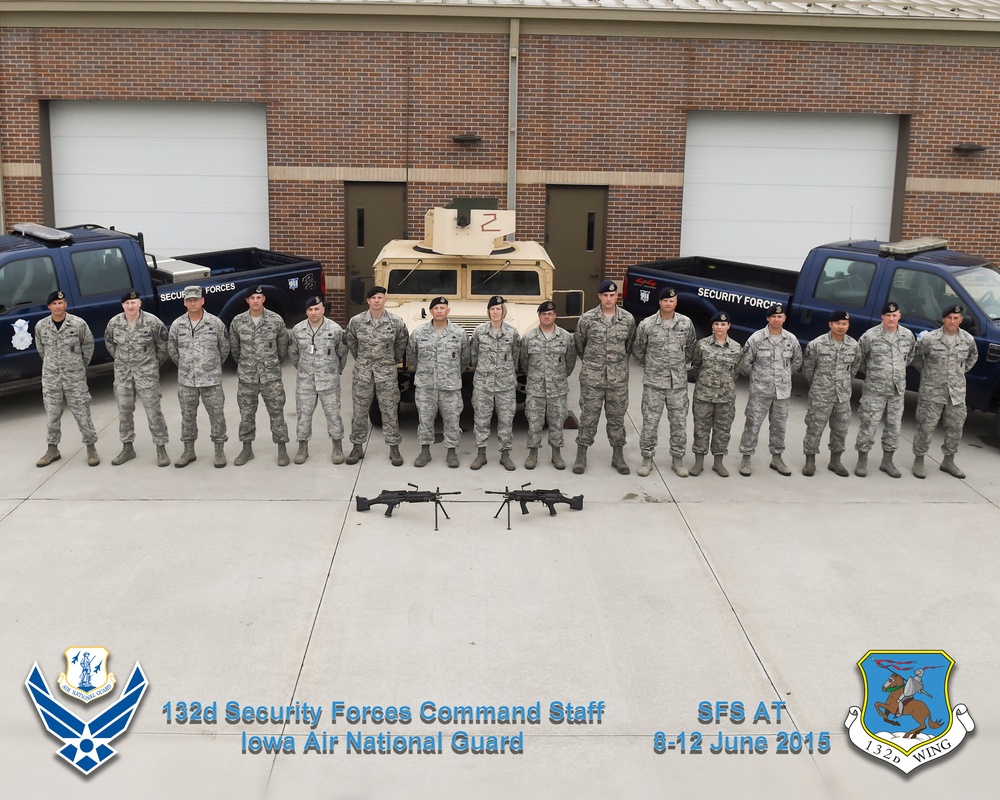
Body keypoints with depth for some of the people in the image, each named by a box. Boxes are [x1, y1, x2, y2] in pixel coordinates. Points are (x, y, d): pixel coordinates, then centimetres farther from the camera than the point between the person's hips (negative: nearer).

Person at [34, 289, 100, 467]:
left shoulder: (78, 324, -9)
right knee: (52, 415, 10)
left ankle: (91, 447, 13)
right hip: (50, 378, 2)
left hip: (75, 378, -2)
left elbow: (88, 345, 5)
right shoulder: (40, 326, -3)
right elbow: (41, 350, 12)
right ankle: (52, 449, 22)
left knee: (82, 414, 2)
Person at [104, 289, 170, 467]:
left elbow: (163, 344, -1)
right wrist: (121, 360, 14)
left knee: (153, 411, -1)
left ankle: (161, 448, 7)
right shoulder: (114, 323, -4)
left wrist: (155, 363, 4)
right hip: (123, 373, 4)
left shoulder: (152, 322, -13)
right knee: (124, 411, 11)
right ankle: (127, 447, 24)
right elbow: (109, 343, 15)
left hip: (147, 372, -4)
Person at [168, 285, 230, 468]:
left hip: (211, 379, -2)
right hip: (186, 380, 2)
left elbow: (224, 348, 6)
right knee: (188, 415, 11)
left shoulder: (215, 323, -5)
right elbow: (172, 349, 14)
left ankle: (220, 450, 16)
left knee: (216, 414, 4)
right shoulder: (177, 325, 0)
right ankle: (189, 451, 23)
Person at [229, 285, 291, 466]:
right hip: (246, 377, 2)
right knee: (246, 414, 10)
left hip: (271, 376, -1)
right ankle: (247, 448, 23)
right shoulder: (238, 321, -3)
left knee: (277, 413, 4)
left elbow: (283, 346, 7)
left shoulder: (276, 320, -6)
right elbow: (234, 348, 11)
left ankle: (282, 449, 14)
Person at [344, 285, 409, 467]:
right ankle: (357, 447, 19)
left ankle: (394, 449, 13)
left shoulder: (396, 322, -7)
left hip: (387, 373, -1)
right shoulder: (356, 321, -5)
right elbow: (350, 342, 12)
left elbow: (401, 344, 9)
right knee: (359, 411, 8)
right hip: (362, 372, 1)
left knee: (390, 411, 4)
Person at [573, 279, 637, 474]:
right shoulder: (587, 319, -5)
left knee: (617, 418, 10)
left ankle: (618, 455, 21)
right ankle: (581, 455, 14)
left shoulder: (628, 319, -1)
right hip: (592, 378, -1)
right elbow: (579, 343, 9)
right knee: (588, 417, 4)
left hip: (619, 379, 1)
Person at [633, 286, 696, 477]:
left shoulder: (686, 323, -1)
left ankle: (677, 458, 21)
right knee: (650, 422, 3)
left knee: (679, 421, 8)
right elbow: (638, 350, 7)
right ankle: (647, 458, 16)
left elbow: (691, 347, 16)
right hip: (653, 383, -2)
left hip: (679, 383, 2)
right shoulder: (646, 325, -7)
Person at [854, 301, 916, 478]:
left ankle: (887, 461, 24)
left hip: (897, 390, 4)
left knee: (894, 426, 11)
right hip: (874, 390, -4)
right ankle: (862, 461, 10)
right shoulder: (870, 336, -11)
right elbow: (859, 358, 1)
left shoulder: (908, 335, 2)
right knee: (868, 425, -2)